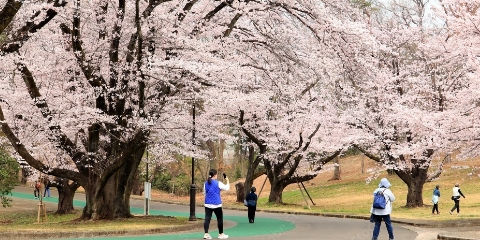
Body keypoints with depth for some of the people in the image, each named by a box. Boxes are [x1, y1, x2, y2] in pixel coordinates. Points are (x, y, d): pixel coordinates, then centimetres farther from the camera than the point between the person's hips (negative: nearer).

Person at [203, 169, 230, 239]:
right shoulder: (218, 183, -10)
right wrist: (227, 181, 13)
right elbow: (227, 188, -1)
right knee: (220, 219, 8)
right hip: (216, 204, -4)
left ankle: (206, 234, -6)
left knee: (207, 218, 1)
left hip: (208, 204, 5)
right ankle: (221, 234, 14)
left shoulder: (206, 183, 6)